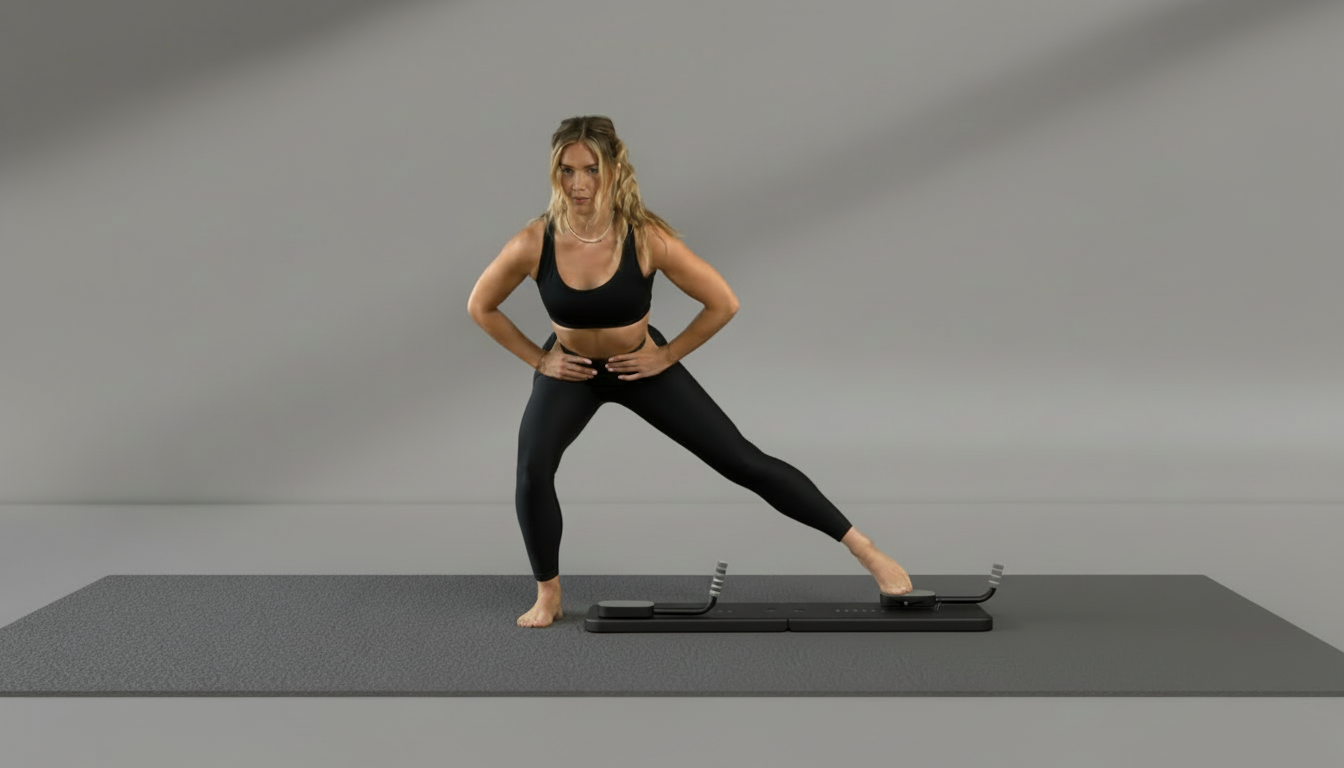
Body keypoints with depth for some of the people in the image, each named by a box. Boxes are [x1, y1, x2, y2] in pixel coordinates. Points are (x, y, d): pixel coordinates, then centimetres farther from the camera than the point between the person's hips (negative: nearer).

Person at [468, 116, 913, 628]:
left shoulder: (647, 238, -29)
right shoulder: (533, 244, -25)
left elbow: (724, 304, -18)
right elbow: (480, 307, -7)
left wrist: (667, 355, -12)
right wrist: (538, 359, -7)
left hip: (642, 367, -1)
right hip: (569, 371, 1)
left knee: (742, 461, -4)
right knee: (532, 472, -23)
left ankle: (865, 549, 6)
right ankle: (548, 597, 3)